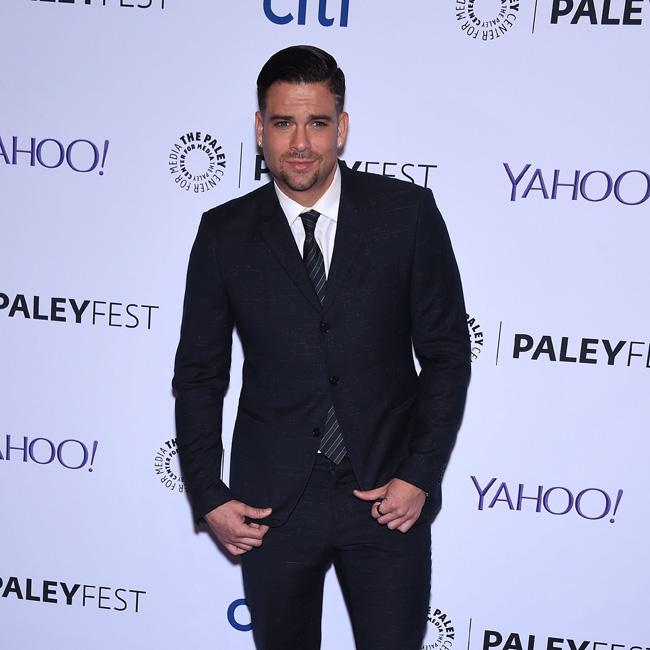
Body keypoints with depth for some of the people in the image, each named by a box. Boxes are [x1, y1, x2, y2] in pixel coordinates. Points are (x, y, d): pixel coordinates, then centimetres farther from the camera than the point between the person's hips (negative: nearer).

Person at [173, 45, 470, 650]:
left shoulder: (406, 210, -5)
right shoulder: (224, 233, -2)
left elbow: (446, 351, -2)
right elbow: (199, 373, 3)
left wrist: (421, 475, -7)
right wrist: (208, 496, 0)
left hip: (390, 496, -1)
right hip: (271, 503, 1)